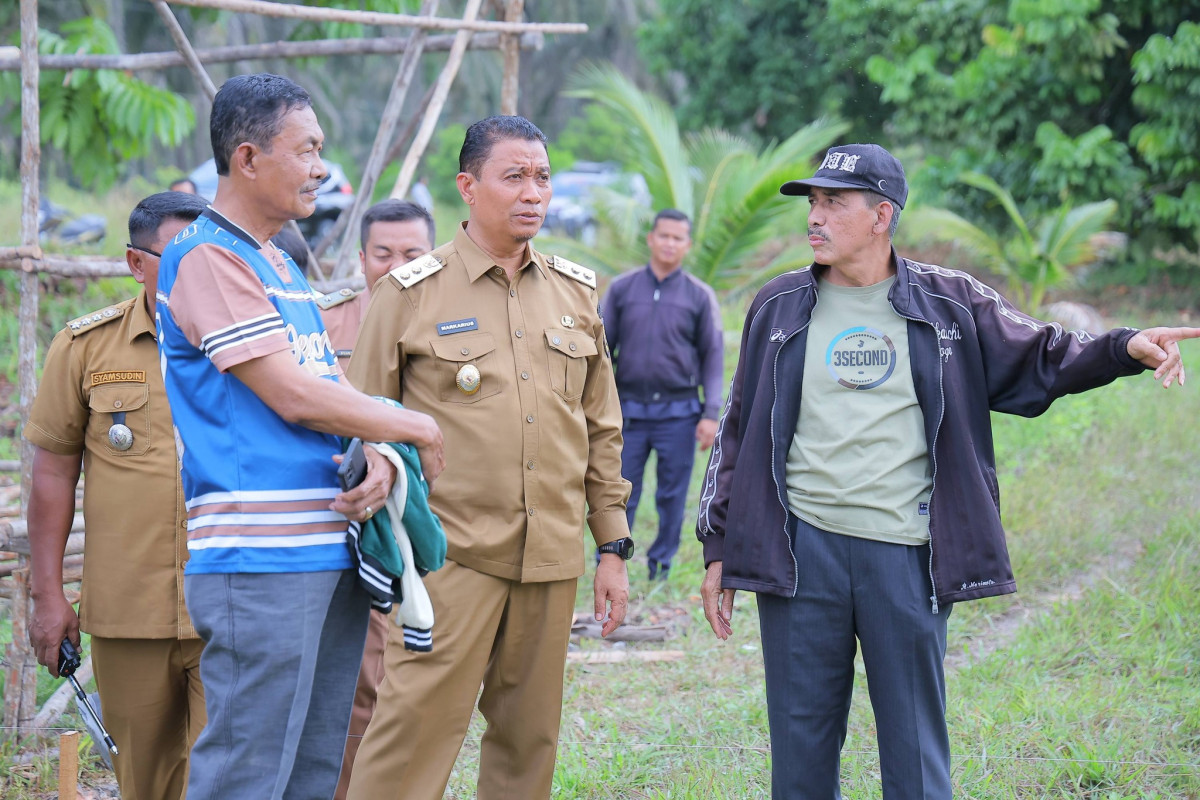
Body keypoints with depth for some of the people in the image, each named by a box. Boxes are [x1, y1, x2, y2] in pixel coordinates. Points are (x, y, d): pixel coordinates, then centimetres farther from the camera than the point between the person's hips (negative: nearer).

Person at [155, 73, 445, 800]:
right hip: (259, 559, -9)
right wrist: (415, 428, -4)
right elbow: (292, 395, -16)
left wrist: (378, 461, -6)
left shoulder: (282, 266, 20)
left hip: (330, 553, 9)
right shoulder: (207, 259, -10)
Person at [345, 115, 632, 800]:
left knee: (530, 738, 9)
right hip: (450, 556, -4)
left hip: (551, 562, 4)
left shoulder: (576, 293, 12)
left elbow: (602, 430, 17)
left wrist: (613, 549, 13)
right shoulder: (413, 292, -1)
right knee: (415, 729, -10)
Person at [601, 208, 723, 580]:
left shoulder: (700, 296, 5)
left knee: (672, 497, 5)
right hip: (629, 410, 0)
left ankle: (661, 570, 16)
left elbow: (713, 356, 5)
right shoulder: (621, 289, 7)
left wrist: (710, 413, -3)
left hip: (678, 413, 0)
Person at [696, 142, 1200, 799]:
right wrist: (718, 548, 12)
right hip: (800, 549, 1)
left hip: (907, 556, -1)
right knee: (800, 746, 5)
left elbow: (1038, 359, 12)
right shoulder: (780, 307, 10)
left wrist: (1127, 347, -7)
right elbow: (739, 432, 14)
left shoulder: (949, 303, 6)